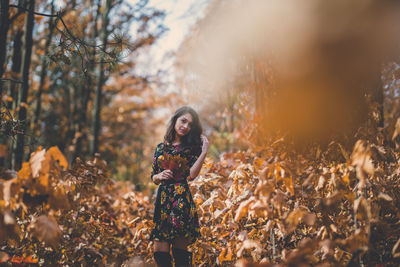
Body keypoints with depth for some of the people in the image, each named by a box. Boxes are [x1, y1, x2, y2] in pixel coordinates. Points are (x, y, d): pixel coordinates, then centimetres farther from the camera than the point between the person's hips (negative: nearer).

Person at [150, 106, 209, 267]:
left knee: (180, 246, -7)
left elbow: (191, 175, -9)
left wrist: (204, 152, -12)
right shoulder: (161, 148, 16)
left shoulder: (191, 148, 6)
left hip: (181, 199, -3)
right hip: (163, 199, 4)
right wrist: (160, 176, -2)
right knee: (160, 249, -3)